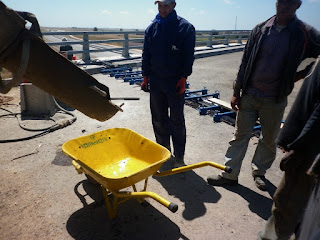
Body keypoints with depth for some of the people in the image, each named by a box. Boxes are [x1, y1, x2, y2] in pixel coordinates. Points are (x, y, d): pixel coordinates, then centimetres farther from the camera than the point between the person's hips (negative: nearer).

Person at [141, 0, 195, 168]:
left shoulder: (185, 27, -2)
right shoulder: (152, 28, 9)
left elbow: (189, 56, -5)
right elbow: (146, 54, 12)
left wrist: (183, 78, -11)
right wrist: (146, 77, 6)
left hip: (176, 82, -4)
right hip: (155, 81, 4)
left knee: (177, 120, 3)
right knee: (158, 119, 10)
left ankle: (179, 157, 15)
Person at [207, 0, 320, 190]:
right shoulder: (261, 29, 0)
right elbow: (245, 62, 1)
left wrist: (300, 74, -5)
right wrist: (236, 92, 0)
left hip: (275, 99, 0)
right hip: (249, 95, 1)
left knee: (269, 139, 13)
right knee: (240, 135, 6)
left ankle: (259, 171, 35)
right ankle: (230, 174, 18)